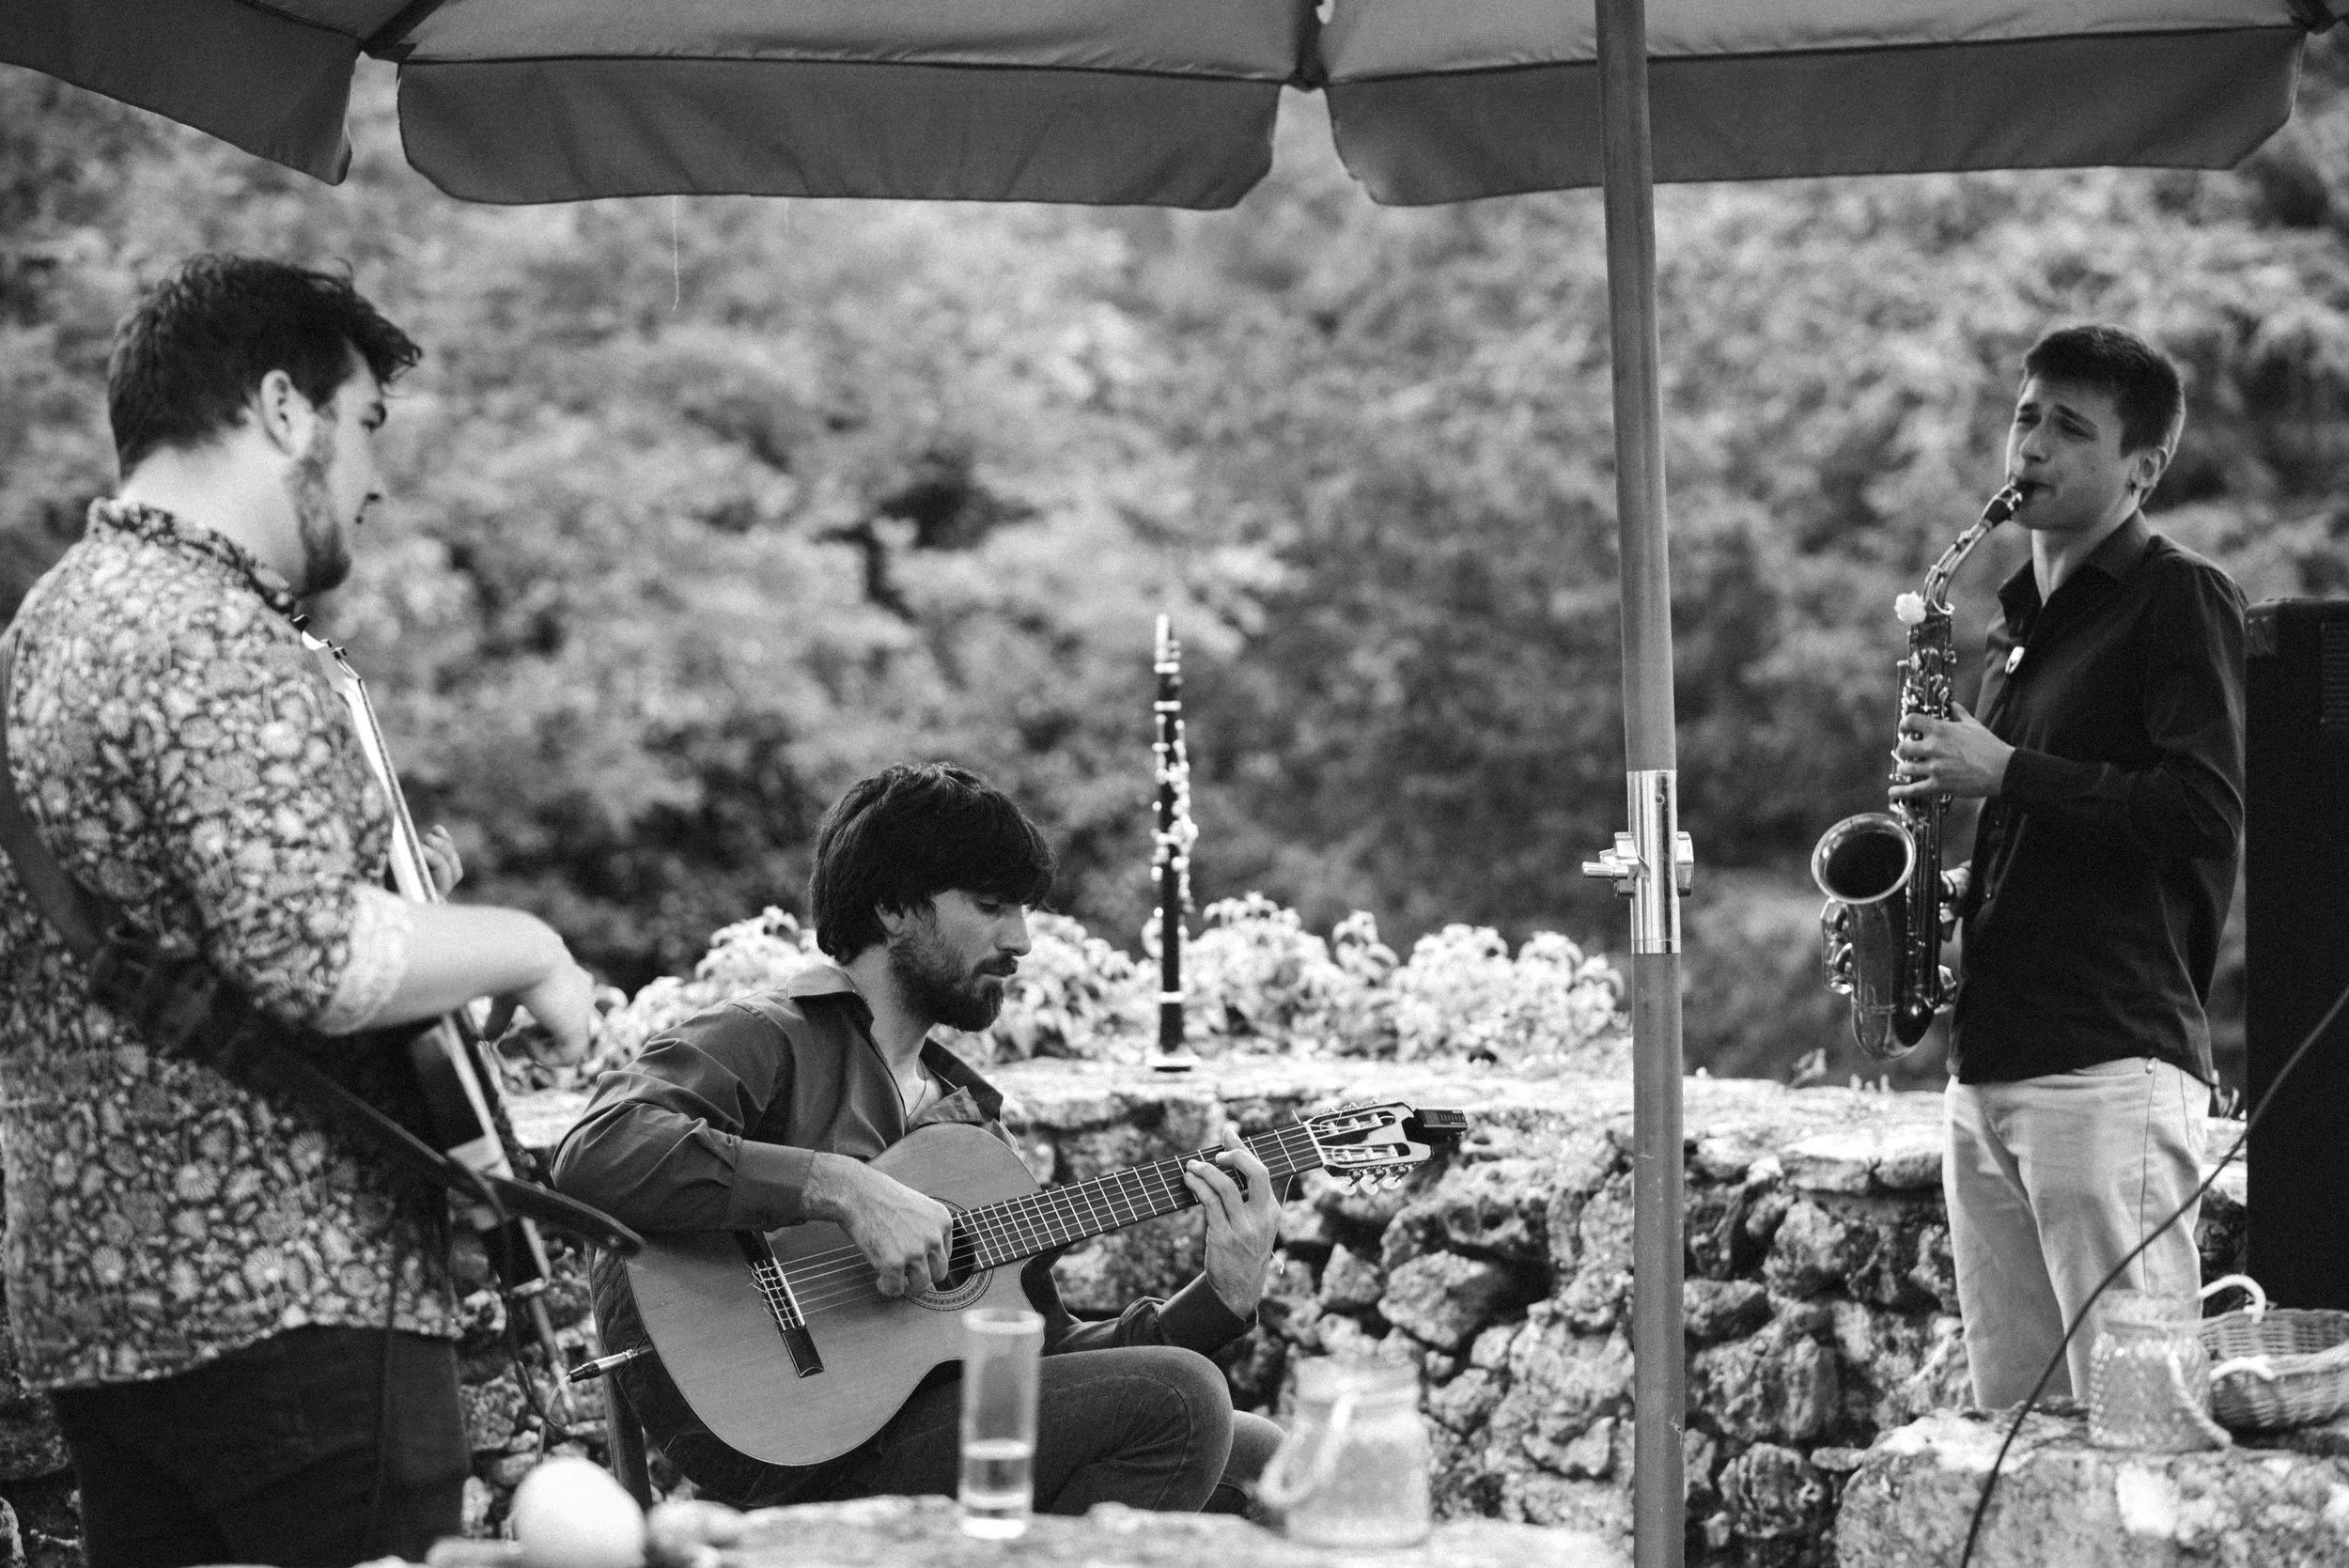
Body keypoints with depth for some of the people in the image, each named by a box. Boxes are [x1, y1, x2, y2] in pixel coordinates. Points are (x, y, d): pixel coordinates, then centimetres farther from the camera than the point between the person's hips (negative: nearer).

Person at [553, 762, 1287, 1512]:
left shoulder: (966, 1108, 22)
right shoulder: (767, 1041, -4)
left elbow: (1044, 1349, 18)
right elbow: (595, 1154, -24)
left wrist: (1224, 1297, 4)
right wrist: (843, 1189, -27)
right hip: (797, 1463, -8)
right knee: (1174, 1401, -20)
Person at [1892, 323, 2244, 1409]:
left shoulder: (2179, 603, -4)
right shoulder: (2025, 619, 20)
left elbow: (2204, 814, -16)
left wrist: (2005, 773, -14)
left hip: (2113, 1061, -8)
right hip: (1990, 1062, 8)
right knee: (2011, 1412, 8)